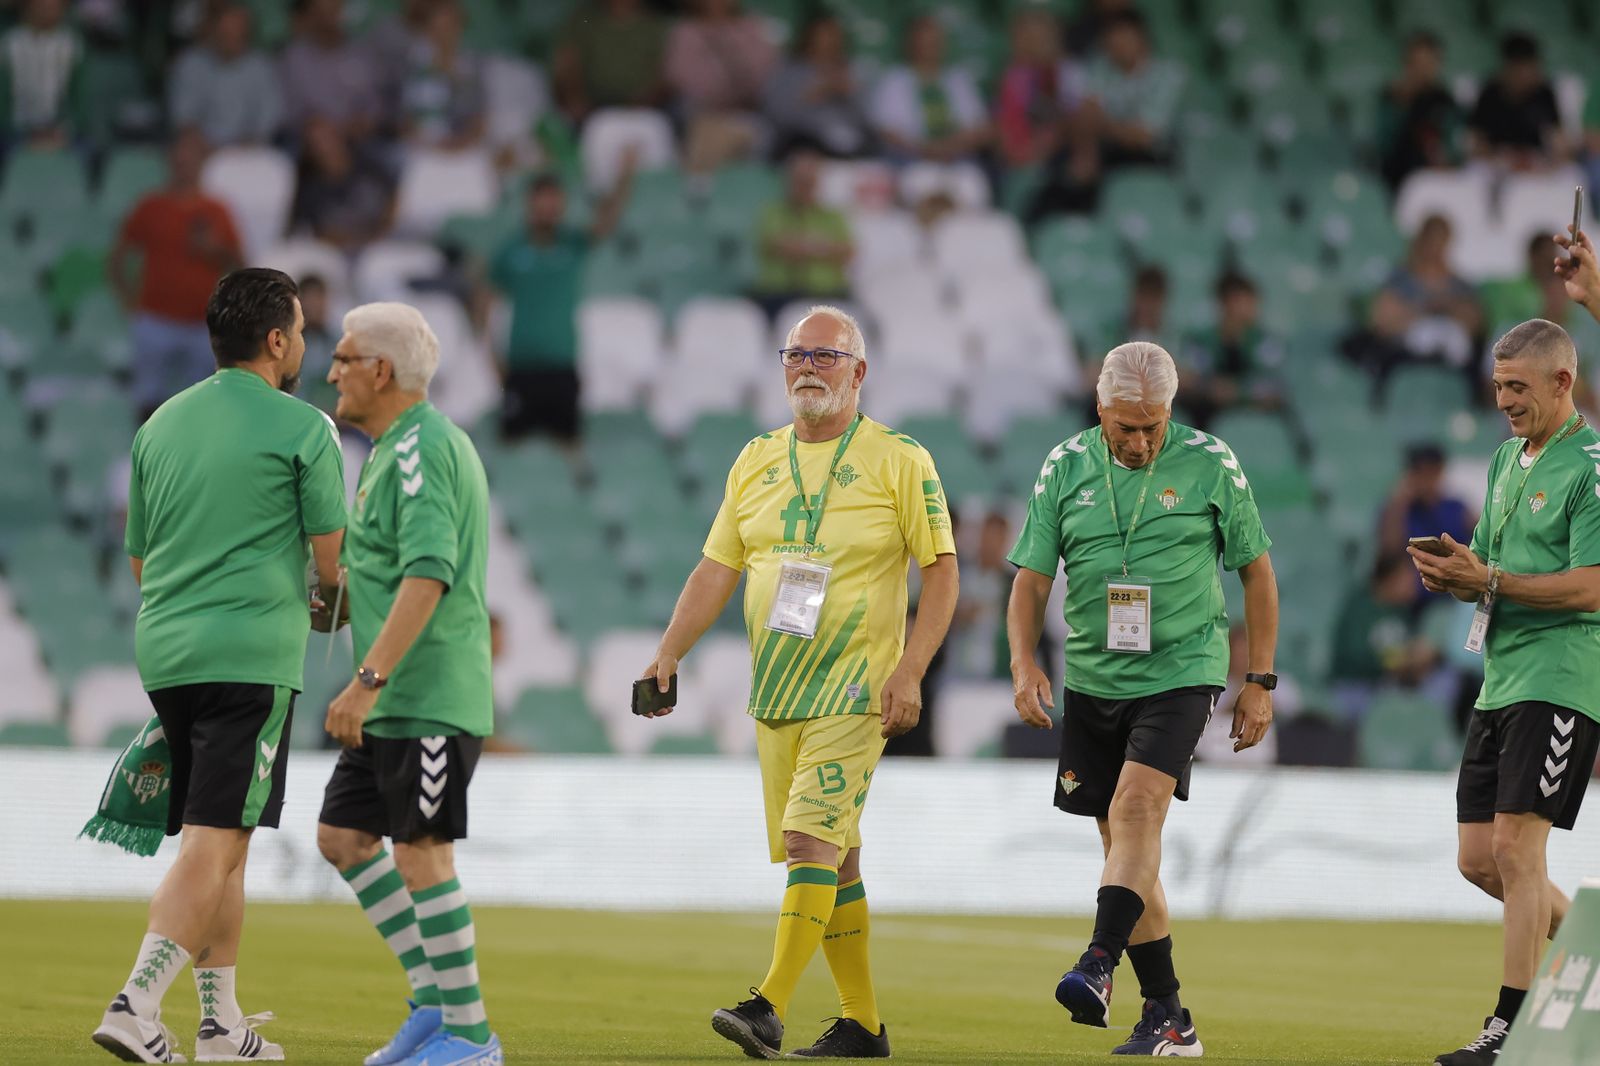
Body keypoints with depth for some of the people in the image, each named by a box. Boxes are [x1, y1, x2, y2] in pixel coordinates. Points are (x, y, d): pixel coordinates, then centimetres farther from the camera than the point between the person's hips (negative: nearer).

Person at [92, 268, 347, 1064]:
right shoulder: (303, 428, -4)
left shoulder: (161, 423, 14)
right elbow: (333, 559, -5)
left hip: (164, 651, 7)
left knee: (221, 845, 15)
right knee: (214, 843, -9)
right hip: (252, 654, -7)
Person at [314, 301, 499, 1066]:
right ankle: (433, 997, 14)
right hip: (396, 702, 10)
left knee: (420, 852, -8)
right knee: (341, 835, 10)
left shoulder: (421, 449, -15)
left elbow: (429, 574, -26)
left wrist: (367, 681, -30)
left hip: (430, 697, -10)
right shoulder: (398, 449, 18)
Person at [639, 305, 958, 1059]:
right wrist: (667, 656, 3)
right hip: (775, 688, 6)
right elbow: (716, 569, 13)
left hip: (855, 688, -6)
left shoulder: (900, 461, -4)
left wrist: (909, 670, -14)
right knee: (830, 856, 8)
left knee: (813, 840, -17)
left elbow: (942, 568, -5)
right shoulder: (756, 461, 11)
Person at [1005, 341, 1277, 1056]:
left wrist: (1260, 683, 3)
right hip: (1091, 679, 4)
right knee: (1123, 840, 5)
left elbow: (1257, 571, 5)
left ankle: (1099, 964, -32)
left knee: (1136, 808, -25)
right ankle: (1168, 1017, 10)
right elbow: (1031, 575, 5)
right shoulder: (1065, 467, 3)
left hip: (1181, 670, -4)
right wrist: (1023, 663, -10)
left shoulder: (1210, 464, -2)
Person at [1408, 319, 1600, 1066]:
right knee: (1478, 858, 8)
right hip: (1501, 678, 9)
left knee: (1516, 844, -13)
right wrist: (1452, 575, -1)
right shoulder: (1507, 460, 17)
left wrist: (1488, 580, -22)